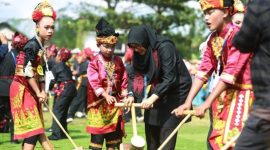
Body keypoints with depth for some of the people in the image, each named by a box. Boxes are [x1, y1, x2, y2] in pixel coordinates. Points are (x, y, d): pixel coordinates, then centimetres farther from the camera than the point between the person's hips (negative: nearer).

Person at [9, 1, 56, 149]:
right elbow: (28, 72, -21)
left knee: (37, 129, 12)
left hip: (31, 91, 9)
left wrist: (42, 92, 3)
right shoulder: (32, 45, -18)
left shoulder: (40, 47, 11)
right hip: (22, 90, -9)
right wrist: (39, 92, -14)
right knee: (32, 130, -9)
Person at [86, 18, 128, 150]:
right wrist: (106, 96, -28)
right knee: (97, 135, -3)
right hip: (98, 103, -5)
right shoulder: (94, 63, -8)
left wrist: (125, 97, 5)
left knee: (114, 133, 10)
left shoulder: (118, 62, 7)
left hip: (114, 103, 5)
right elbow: (94, 82, -18)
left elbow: (123, 81, 12)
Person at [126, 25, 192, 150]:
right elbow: (135, 75, 0)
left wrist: (153, 97, -36)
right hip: (157, 89, 8)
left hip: (176, 89, -7)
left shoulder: (165, 47, -26)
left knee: (167, 127, -13)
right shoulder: (139, 52, -4)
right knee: (150, 126, 7)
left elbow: (169, 78, -29)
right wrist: (131, 94, -17)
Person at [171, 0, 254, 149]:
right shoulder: (213, 38, 8)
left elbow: (230, 73, -24)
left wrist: (206, 104, -26)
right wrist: (188, 102, -7)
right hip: (222, 95, 8)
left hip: (241, 95, -8)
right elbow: (204, 70, 3)